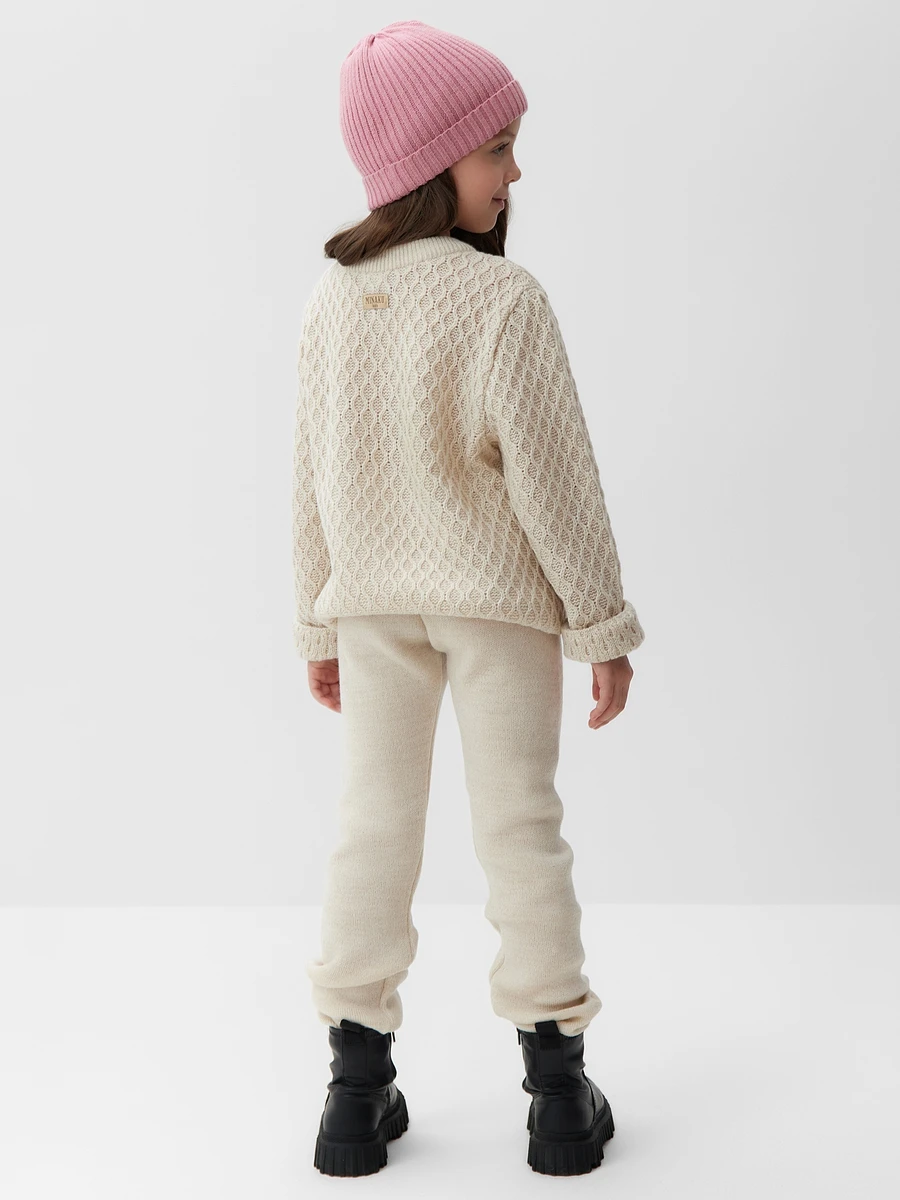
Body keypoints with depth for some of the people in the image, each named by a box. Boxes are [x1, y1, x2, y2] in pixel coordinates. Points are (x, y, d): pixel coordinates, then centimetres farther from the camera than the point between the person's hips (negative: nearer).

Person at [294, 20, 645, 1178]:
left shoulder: (332, 299, -4)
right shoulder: (504, 298, -19)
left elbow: (314, 476, 3)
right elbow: (554, 479, -17)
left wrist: (319, 625, 13)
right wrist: (603, 623, -6)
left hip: (371, 605, 4)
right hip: (499, 601, -4)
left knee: (373, 823, 12)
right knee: (519, 824, 7)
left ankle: (358, 1084, 19)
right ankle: (559, 1088, 16)